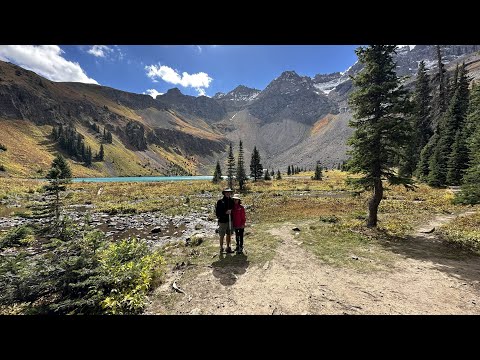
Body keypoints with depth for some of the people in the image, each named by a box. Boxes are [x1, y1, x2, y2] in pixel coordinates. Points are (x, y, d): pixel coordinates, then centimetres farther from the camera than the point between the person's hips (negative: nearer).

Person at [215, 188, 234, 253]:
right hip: (223, 221, -5)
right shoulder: (220, 201, -8)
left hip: (230, 220, 5)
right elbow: (217, 212, -9)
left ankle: (228, 248, 26)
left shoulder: (231, 201, 5)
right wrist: (225, 212, -17)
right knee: (222, 236, 4)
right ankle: (221, 248, 18)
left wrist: (230, 212, -5)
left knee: (229, 234, 13)